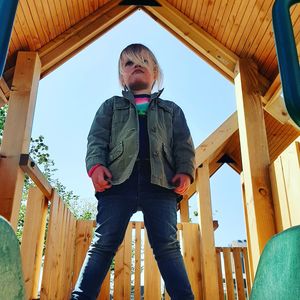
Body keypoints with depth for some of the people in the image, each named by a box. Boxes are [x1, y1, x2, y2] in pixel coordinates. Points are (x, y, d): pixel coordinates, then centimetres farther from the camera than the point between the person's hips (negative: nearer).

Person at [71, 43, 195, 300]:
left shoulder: (171, 110, 29)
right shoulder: (111, 106, 27)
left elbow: (184, 145, 17)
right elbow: (97, 138, 12)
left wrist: (185, 172, -3)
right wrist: (96, 165, -9)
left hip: (161, 182, 1)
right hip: (118, 180, 0)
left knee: (167, 245, -5)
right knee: (103, 242, -6)